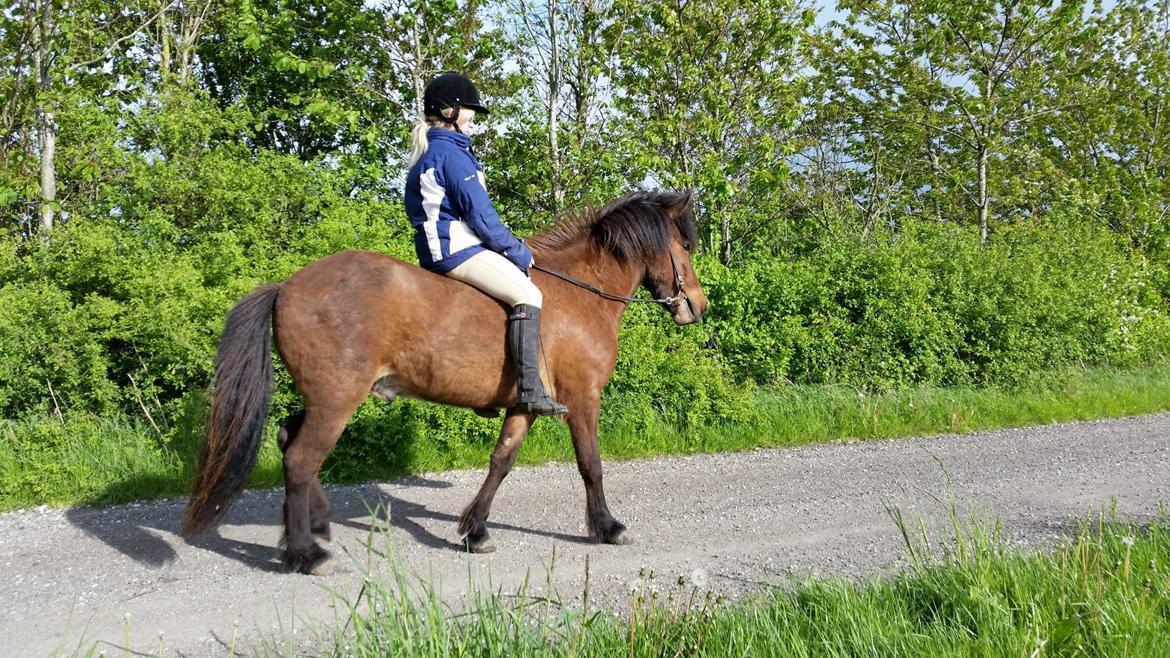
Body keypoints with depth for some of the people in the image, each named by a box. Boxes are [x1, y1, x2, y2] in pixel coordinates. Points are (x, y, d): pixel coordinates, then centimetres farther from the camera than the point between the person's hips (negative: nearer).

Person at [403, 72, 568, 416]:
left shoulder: (432, 152, 19)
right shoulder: (452, 154, -14)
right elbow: (481, 215, -18)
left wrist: (511, 247, 18)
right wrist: (519, 251, -7)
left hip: (441, 248, 11)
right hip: (457, 248, -11)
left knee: (523, 291, 25)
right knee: (527, 294, -19)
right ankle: (530, 390, -30)